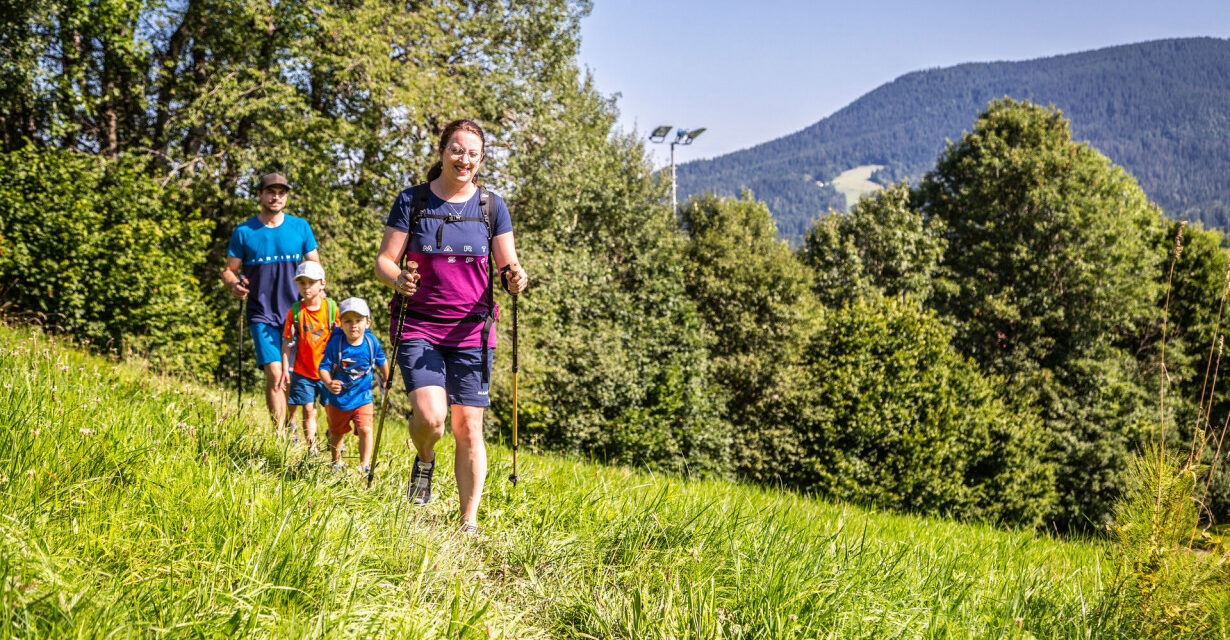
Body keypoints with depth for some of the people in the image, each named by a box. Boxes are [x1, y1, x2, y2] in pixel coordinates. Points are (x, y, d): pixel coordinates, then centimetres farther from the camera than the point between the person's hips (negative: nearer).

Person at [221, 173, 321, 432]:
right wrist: (234, 285, -16)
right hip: (262, 315, -2)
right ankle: (279, 435, -11)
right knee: (275, 374, -15)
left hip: (296, 312, 2)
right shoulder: (244, 232, 3)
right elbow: (228, 271, 7)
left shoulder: (300, 227, 7)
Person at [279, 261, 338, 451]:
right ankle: (311, 451, 5)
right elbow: (287, 342, 1)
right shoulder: (295, 312, -3)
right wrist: (285, 370, -2)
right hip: (303, 371, 0)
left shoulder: (332, 309, -3)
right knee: (308, 410, 0)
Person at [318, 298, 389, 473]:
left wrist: (385, 380, 24)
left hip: (363, 397, 0)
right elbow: (324, 367, -16)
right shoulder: (335, 344, -18)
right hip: (339, 397, 0)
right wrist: (329, 384, -36)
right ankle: (336, 462, 42)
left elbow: (381, 361, 9)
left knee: (365, 430, -19)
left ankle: (365, 465, -12)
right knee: (337, 432, 19)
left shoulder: (371, 342, -11)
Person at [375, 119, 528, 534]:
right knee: (430, 415, -19)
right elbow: (384, 261, 1)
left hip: (471, 331, 1)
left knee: (468, 426, -2)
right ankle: (424, 461, 18)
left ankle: (469, 522, 9)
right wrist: (397, 279, -22)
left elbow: (508, 265, 9)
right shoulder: (412, 201, 1)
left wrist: (515, 279, -15)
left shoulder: (491, 206, 5)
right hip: (418, 327, -1)